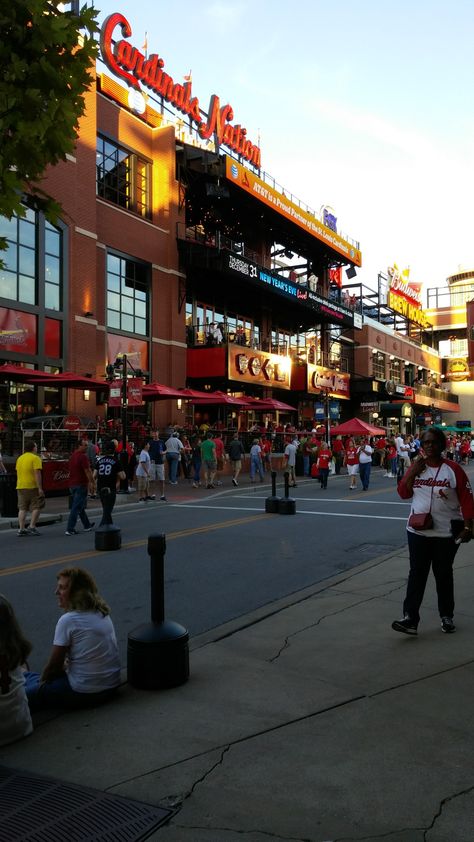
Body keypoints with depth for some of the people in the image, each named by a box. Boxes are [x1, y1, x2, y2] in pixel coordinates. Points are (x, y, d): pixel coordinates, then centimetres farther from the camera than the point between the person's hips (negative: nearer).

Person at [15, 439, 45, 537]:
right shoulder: (35, 458, -10)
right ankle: (32, 527, -5)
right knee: (36, 507, 2)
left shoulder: (19, 458, 13)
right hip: (32, 487, -7)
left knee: (22, 508, 8)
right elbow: (37, 473, -17)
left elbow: (18, 472, 18)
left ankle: (21, 529, 6)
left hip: (20, 487, 7)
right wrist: (40, 488, -17)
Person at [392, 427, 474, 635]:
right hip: (418, 531, 2)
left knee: (443, 574, 11)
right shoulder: (416, 466, 3)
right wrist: (413, 472, -11)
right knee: (416, 574, 1)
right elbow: (404, 493, 2)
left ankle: (447, 616, 26)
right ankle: (410, 619, 0)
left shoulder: (453, 469, -8)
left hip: (446, 533, -2)